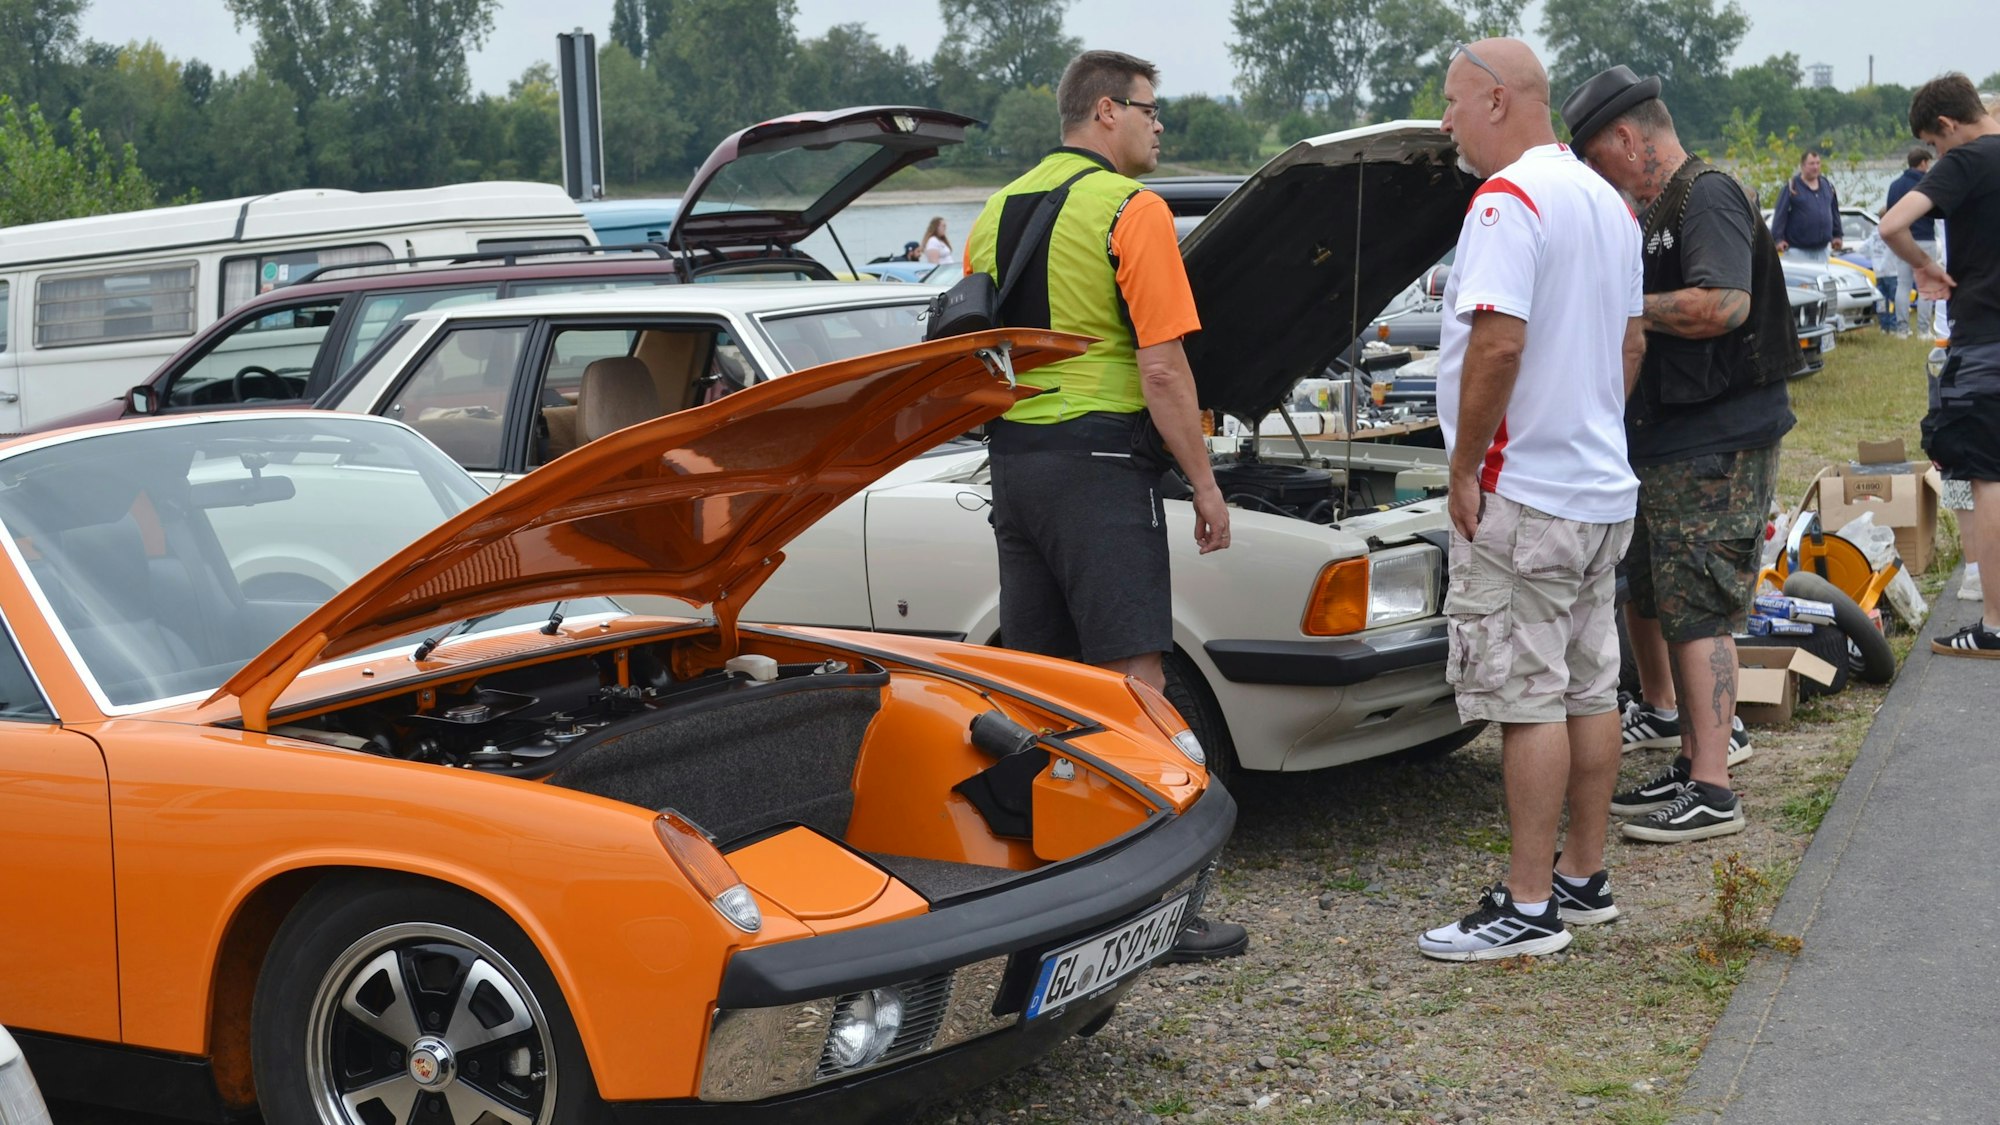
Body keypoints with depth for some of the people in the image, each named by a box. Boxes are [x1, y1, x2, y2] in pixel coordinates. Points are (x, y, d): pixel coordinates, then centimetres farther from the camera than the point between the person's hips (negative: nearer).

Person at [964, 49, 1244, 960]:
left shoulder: (996, 213, 15)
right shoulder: (1131, 210, -9)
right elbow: (1162, 370, -13)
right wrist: (1205, 486, -6)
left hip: (1012, 463, 8)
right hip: (1099, 462, -8)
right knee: (1133, 686, -7)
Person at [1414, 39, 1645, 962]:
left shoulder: (1507, 200, -16)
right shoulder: (1607, 203, 15)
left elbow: (1498, 341, -24)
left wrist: (1463, 469, -16)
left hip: (1523, 494, -10)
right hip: (1602, 486, 10)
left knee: (1527, 697, -6)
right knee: (1590, 687, 14)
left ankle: (1528, 908, -1)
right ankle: (1584, 879, 23)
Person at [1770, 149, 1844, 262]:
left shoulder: (1827, 185, 10)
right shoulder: (1792, 187, -8)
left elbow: (1834, 212, 17)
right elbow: (1780, 214, -11)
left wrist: (1837, 235, 16)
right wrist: (1778, 239, -18)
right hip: (1797, 250, -6)